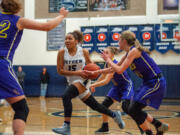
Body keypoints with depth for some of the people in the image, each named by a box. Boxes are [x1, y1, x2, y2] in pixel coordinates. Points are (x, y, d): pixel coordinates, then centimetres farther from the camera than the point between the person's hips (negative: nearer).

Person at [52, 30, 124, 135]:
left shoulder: (84, 52, -8)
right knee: (94, 105, 14)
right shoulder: (62, 52, -7)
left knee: (66, 96, -28)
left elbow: (90, 65, 10)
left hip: (83, 80, -4)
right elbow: (60, 70, -11)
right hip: (73, 82, 4)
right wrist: (77, 73, -21)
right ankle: (114, 115, 37)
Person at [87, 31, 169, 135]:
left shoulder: (134, 51, -14)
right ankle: (160, 126, 22)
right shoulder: (129, 54, 14)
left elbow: (120, 70, -19)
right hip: (149, 83, 9)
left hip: (156, 82, -9)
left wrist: (108, 60, -3)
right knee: (134, 110, 12)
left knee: (133, 110, -10)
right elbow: (114, 69, 23)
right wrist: (96, 72, 21)